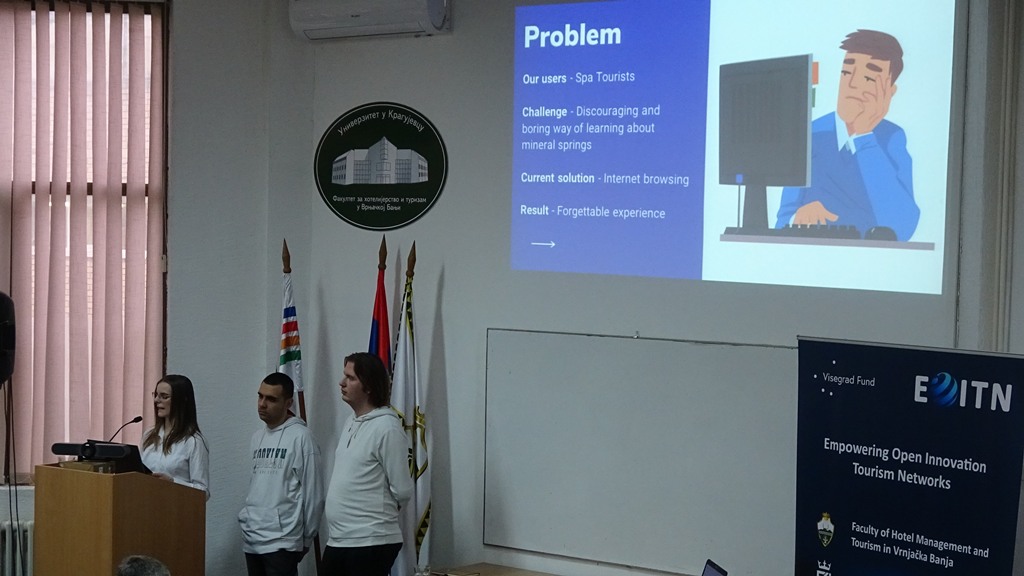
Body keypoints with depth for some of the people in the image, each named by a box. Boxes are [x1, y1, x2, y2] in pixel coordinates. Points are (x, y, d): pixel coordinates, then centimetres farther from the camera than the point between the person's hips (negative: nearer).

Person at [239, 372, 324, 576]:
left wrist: (306, 538, -5)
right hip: (252, 539, 7)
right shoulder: (257, 438, 14)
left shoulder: (300, 437, -9)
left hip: (281, 541, -7)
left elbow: (313, 493, -9)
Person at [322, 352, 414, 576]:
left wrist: (379, 511, 2)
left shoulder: (387, 427, -15)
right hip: (337, 540, 9)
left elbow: (402, 491, -14)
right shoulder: (351, 423, 13)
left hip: (370, 543, -9)